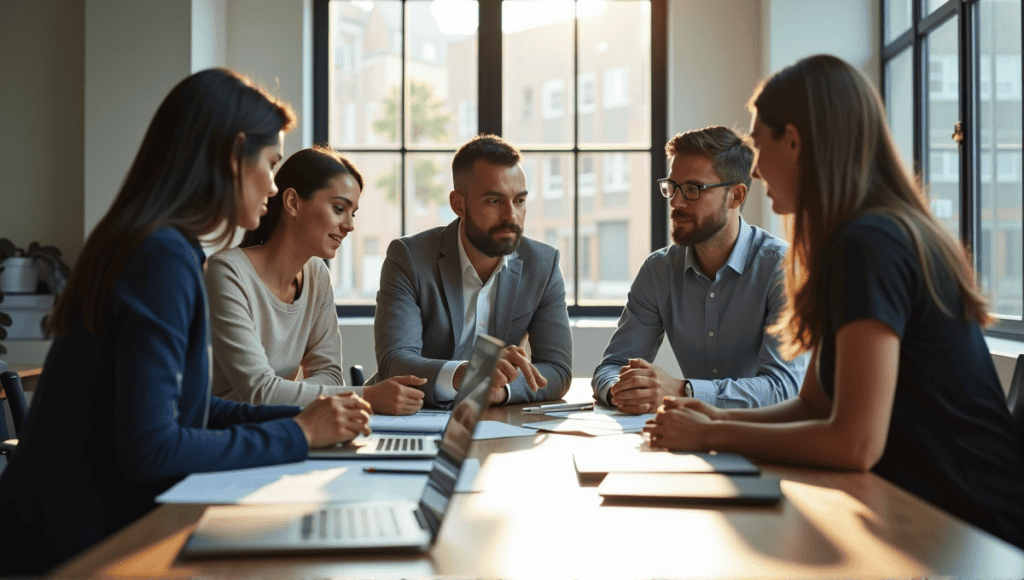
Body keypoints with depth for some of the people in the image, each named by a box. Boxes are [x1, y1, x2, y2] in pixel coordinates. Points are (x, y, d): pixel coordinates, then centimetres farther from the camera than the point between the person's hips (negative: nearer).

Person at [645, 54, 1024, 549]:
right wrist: (723, 419, -4)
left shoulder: (870, 245, -20)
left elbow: (855, 443, -25)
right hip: (921, 509, 8)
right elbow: (814, 405, 12)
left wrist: (712, 436, -14)